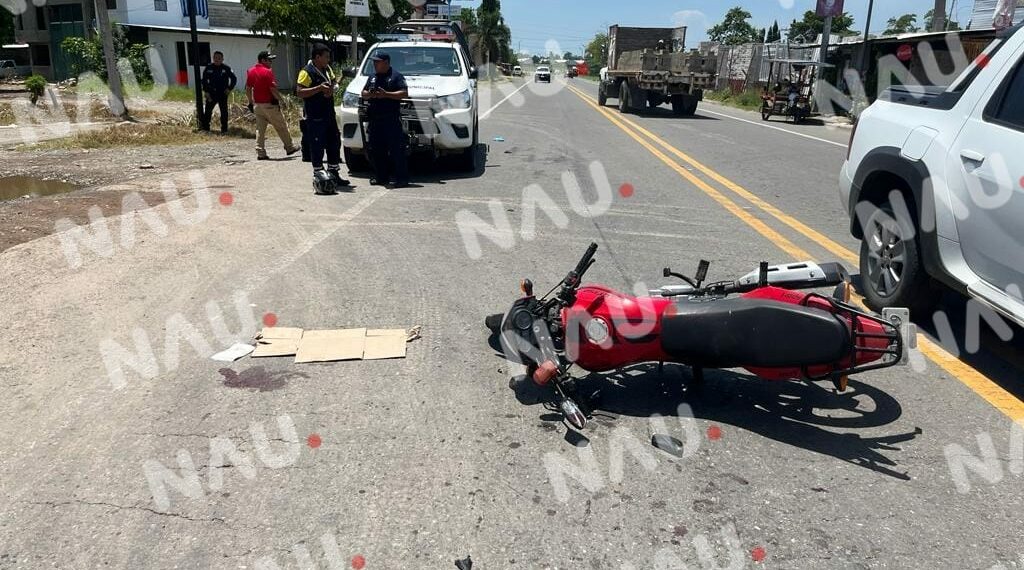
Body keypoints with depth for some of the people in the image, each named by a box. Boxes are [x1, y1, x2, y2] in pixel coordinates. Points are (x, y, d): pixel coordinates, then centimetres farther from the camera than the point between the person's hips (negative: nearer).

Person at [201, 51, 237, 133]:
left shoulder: (226, 68, -2)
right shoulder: (209, 68, 2)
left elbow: (234, 79, 6)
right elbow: (204, 80, 9)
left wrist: (230, 89, -1)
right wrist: (206, 91, 2)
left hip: (223, 94, -1)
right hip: (211, 94, 1)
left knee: (224, 112, 3)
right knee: (208, 111, 4)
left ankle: (224, 128, 12)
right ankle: (205, 127, 13)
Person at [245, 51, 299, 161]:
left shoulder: (251, 71, 8)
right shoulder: (267, 71, -14)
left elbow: (248, 89, 11)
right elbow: (273, 89, -18)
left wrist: (251, 102, 18)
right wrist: (280, 98, -5)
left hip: (257, 105, 7)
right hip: (269, 105, -7)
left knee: (260, 129, 8)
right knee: (281, 127, 7)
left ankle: (260, 153, 4)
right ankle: (289, 148, 18)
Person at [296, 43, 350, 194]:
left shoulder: (327, 69, 12)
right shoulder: (307, 72, -12)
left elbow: (334, 82, 26)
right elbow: (299, 92, -19)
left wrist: (332, 88, 2)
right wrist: (319, 88, -25)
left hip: (329, 114, 9)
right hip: (315, 117, -9)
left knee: (334, 143, 14)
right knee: (317, 147, -5)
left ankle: (334, 174, 25)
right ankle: (318, 175, 2)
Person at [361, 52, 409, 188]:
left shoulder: (396, 76, -1)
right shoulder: (373, 77, 19)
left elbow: (404, 93, -10)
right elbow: (363, 93, 23)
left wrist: (386, 94, -17)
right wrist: (369, 94, -1)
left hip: (391, 119, -7)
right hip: (375, 119, 7)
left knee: (396, 149, -8)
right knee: (376, 150, 8)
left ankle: (401, 178, -6)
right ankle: (381, 177, 17)